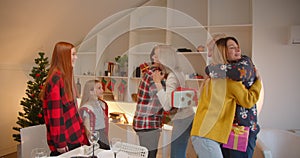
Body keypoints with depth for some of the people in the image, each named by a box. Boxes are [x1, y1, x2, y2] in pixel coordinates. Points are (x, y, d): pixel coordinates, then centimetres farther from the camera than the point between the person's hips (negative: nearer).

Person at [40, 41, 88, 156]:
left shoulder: (66, 78, 10)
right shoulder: (56, 80, -18)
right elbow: (54, 114, -19)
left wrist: (81, 132, 14)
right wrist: (59, 143, -17)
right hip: (64, 142, -8)